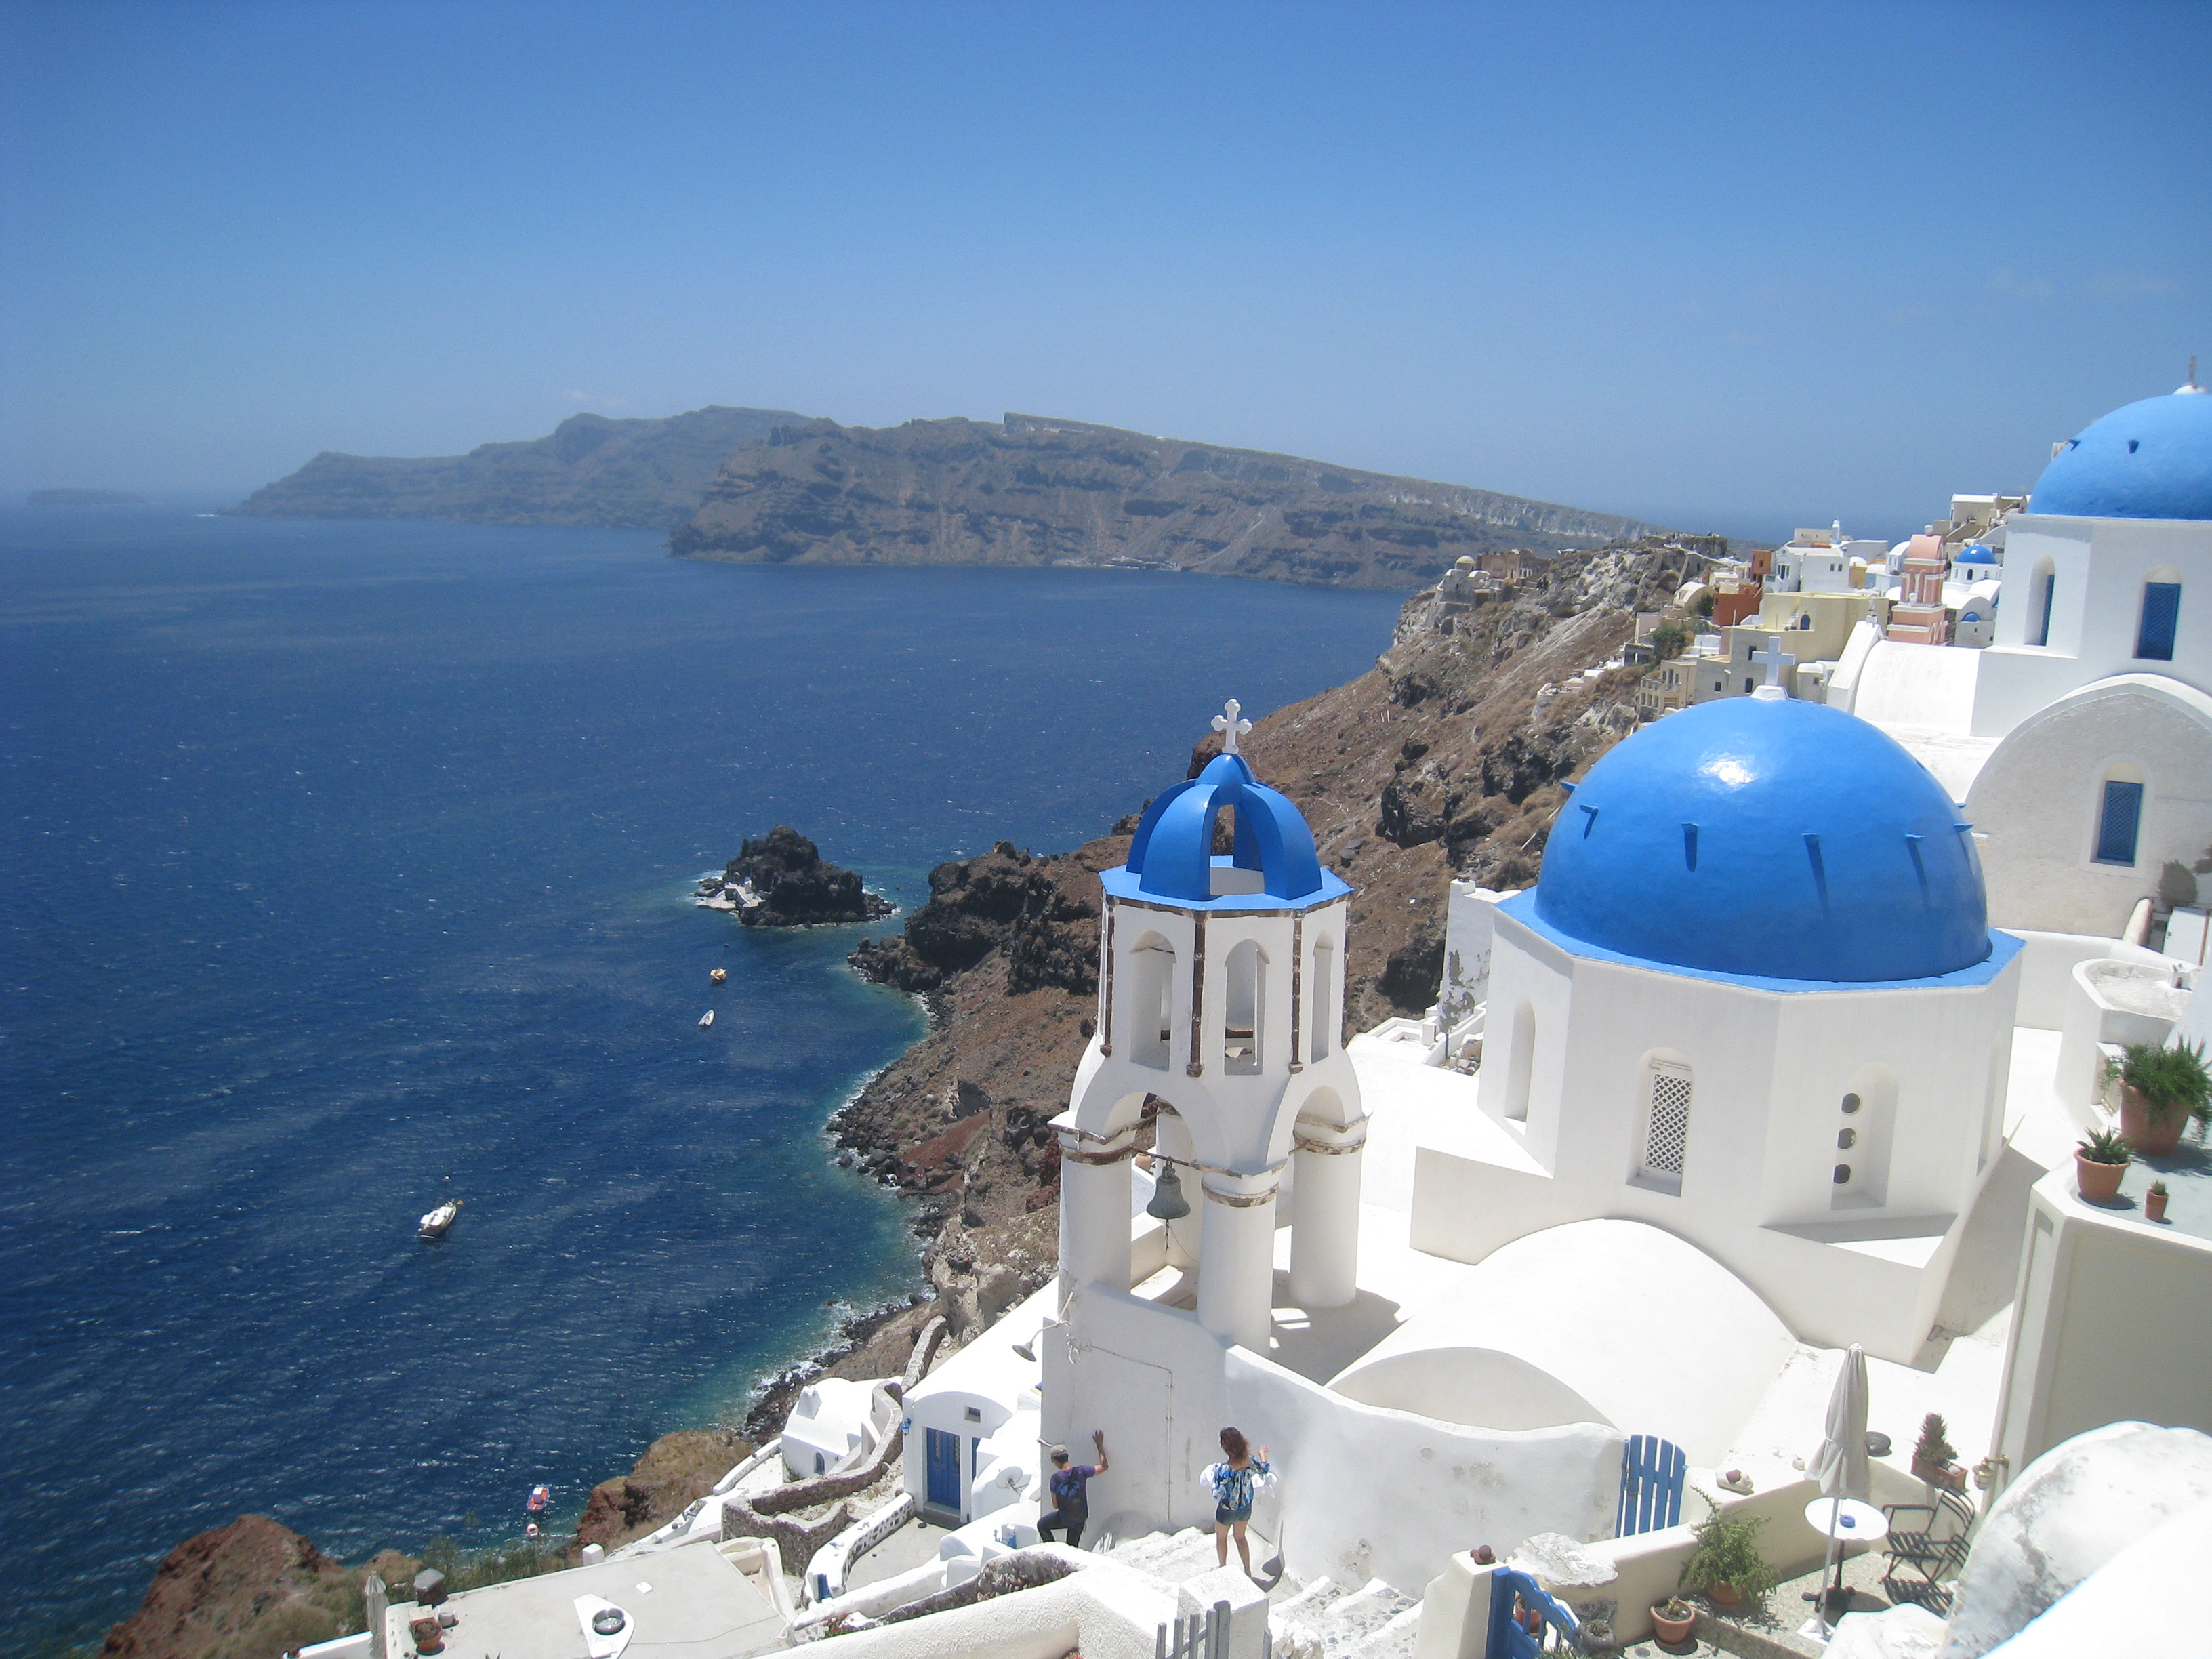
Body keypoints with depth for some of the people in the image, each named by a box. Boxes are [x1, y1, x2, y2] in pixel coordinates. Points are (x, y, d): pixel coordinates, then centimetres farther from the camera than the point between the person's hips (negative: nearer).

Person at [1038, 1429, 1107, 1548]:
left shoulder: (1055, 1479, -20)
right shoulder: (1081, 1471, -18)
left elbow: (1055, 1505, -10)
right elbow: (1103, 1467, -5)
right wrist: (1100, 1446, 0)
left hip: (1064, 1518, -2)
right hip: (1080, 1518, 2)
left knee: (1042, 1525, 24)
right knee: (1072, 1547, 22)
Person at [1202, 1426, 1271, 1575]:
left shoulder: (1223, 1470, -36)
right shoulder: (1250, 1461, -18)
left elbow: (1218, 1496, -29)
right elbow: (1264, 1468, 3)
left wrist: (1213, 1478, -11)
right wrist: (1262, 1453, 24)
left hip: (1227, 1511, -4)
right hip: (1246, 1508, 4)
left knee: (1221, 1537, 26)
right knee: (1240, 1537, 29)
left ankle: (1223, 1568, 45)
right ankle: (1248, 1572, 37)